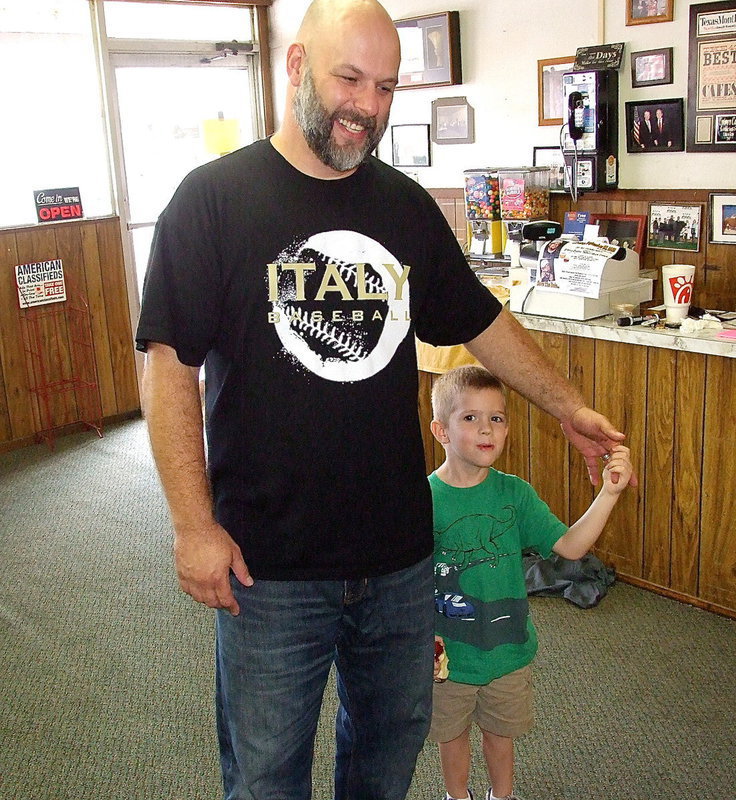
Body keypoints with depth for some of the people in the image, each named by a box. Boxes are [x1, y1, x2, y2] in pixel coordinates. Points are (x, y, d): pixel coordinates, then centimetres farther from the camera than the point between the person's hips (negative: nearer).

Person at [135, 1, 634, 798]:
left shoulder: (408, 206, 5)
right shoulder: (214, 198, -9)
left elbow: (480, 322, 15)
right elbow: (170, 362, -11)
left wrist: (569, 410, 16)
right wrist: (194, 523, -15)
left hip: (399, 553, 5)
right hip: (268, 562, -4)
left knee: (396, 734, 23)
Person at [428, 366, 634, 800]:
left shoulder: (515, 493, -8)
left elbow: (570, 545, -13)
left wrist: (609, 493, -23)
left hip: (508, 650, 2)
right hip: (447, 654, -2)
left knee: (501, 731, 23)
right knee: (452, 733, 21)